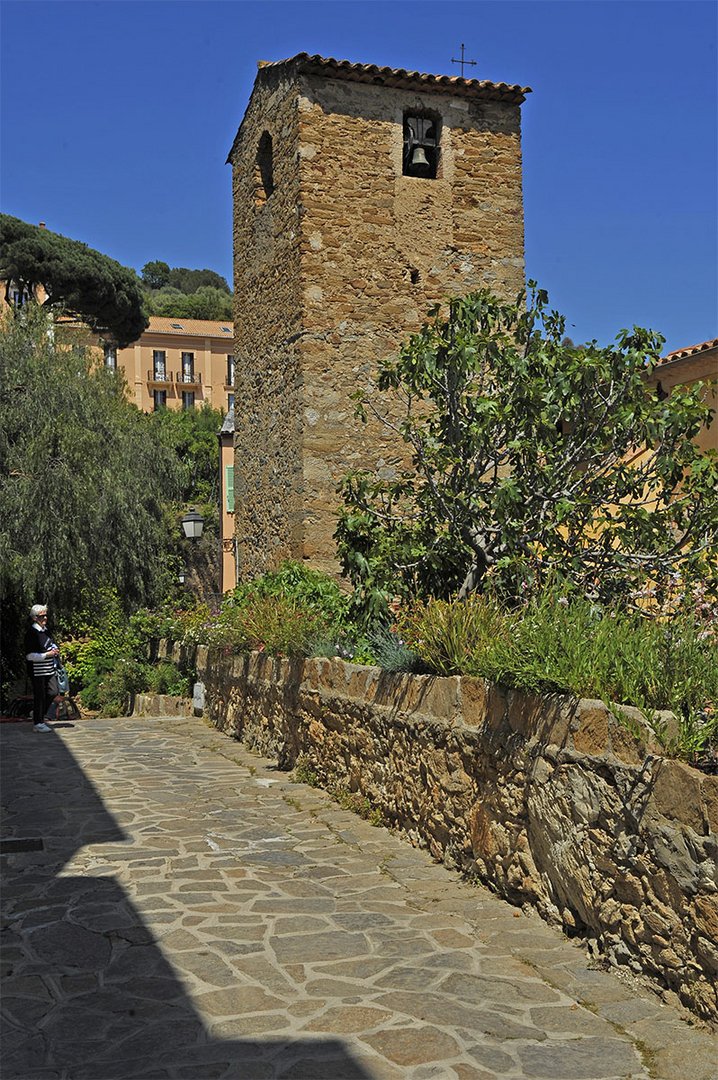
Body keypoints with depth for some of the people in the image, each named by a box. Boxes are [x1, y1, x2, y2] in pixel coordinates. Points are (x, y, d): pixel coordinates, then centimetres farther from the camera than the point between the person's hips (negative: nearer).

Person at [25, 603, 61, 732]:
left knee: (54, 693, 6)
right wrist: (47, 654, -19)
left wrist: (55, 651, 7)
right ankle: (38, 723, 12)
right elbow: (29, 656, -17)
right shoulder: (31, 632, -14)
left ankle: (41, 716, 24)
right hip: (37, 671, -8)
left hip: (49, 669, 8)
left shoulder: (45, 630, 12)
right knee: (40, 696, 0)